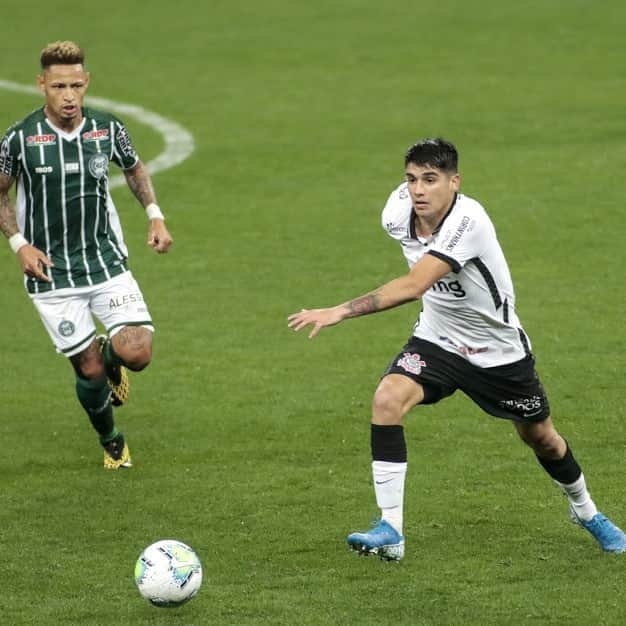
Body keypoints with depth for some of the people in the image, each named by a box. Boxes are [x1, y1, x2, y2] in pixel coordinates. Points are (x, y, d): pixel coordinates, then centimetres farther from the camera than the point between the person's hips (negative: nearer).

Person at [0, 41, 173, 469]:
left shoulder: (108, 129, -4)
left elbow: (135, 169, 17)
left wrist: (155, 215, 3)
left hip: (107, 262, 2)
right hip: (51, 274, -2)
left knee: (137, 353, -15)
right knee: (89, 370, 0)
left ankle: (112, 359, 24)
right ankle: (112, 441, 29)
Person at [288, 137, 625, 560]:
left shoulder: (467, 221, -36)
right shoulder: (399, 212, -16)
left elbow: (413, 287, -46)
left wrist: (340, 312, -52)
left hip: (499, 349, -4)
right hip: (438, 339, 4)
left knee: (540, 436, 14)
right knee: (387, 400, -24)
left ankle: (586, 511, 46)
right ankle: (390, 532, -20)